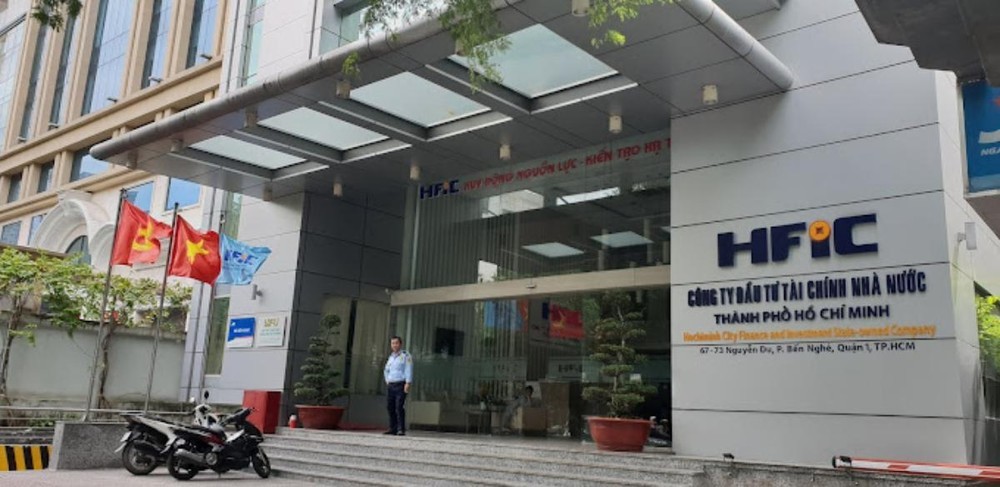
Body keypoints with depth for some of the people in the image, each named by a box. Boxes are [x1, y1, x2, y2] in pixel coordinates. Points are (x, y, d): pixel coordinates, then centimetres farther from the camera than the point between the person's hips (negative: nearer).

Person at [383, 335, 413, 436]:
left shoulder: (405, 356, -3)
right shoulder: (391, 356, 18)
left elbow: (409, 370, -10)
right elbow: (386, 370, 31)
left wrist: (407, 384, -19)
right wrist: (387, 381, 17)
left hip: (401, 385, -7)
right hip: (391, 385, 7)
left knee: (399, 407, -13)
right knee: (390, 407, 4)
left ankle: (401, 429, -12)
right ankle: (393, 429, 10)